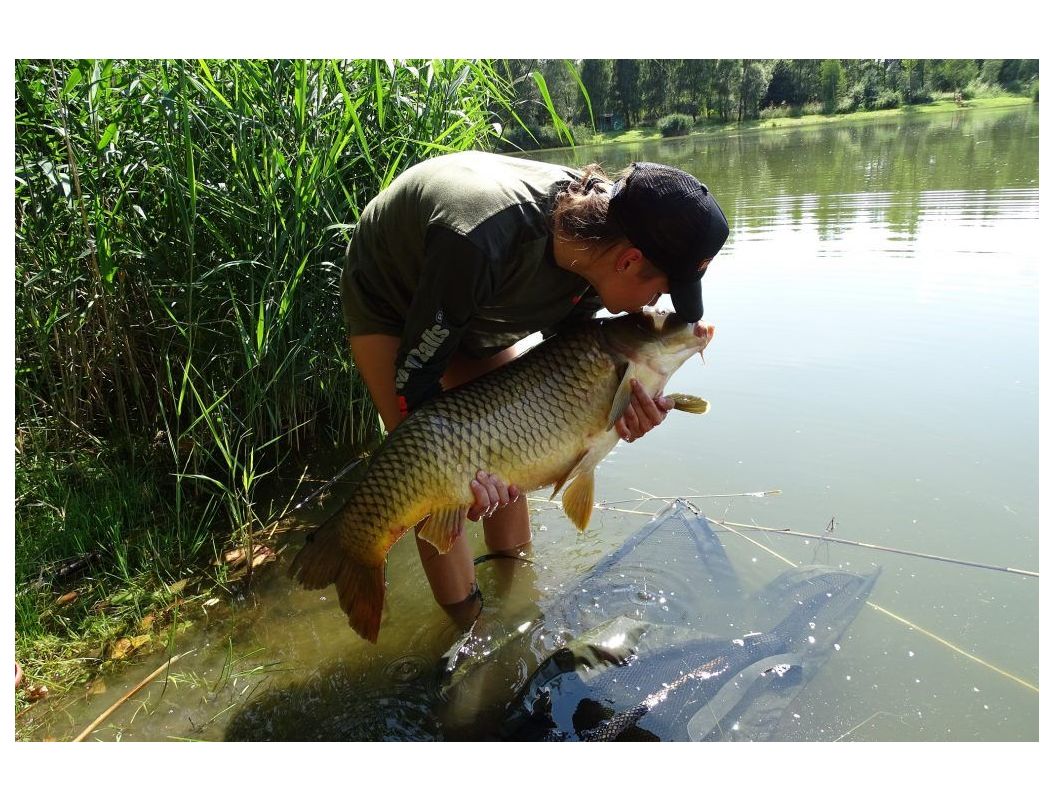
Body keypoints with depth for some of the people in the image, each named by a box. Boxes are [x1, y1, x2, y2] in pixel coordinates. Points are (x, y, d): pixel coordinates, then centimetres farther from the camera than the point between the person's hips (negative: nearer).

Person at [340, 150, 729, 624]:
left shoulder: (590, 235, -22)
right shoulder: (483, 243, -44)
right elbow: (415, 373, -32)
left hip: (475, 310, 6)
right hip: (389, 301, -6)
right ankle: (470, 623, 6)